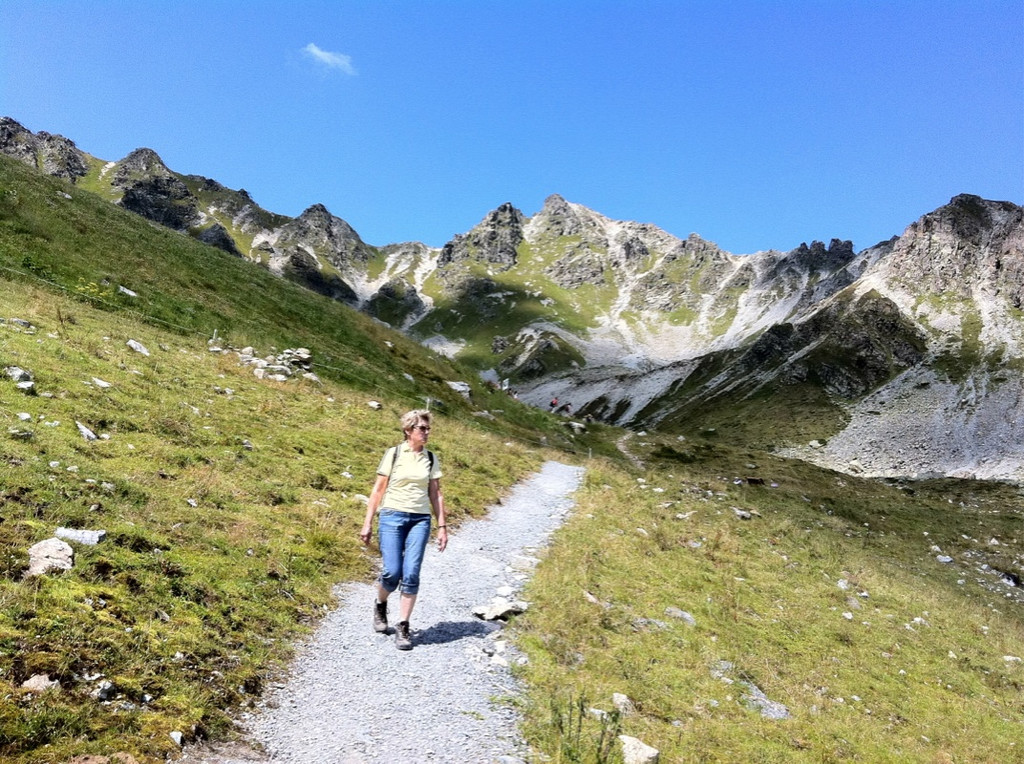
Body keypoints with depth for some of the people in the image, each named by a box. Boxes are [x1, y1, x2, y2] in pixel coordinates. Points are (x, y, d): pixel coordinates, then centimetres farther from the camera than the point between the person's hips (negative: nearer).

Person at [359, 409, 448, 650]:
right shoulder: (393, 454, 1)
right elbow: (378, 489, 3)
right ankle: (380, 605, 25)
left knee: (411, 575, -7)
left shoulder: (431, 458, 8)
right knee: (391, 573, -8)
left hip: (420, 520, 2)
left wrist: (442, 526, 5)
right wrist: (367, 523, 0)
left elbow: (436, 494, 11)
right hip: (392, 516, -2)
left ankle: (403, 627, 6)